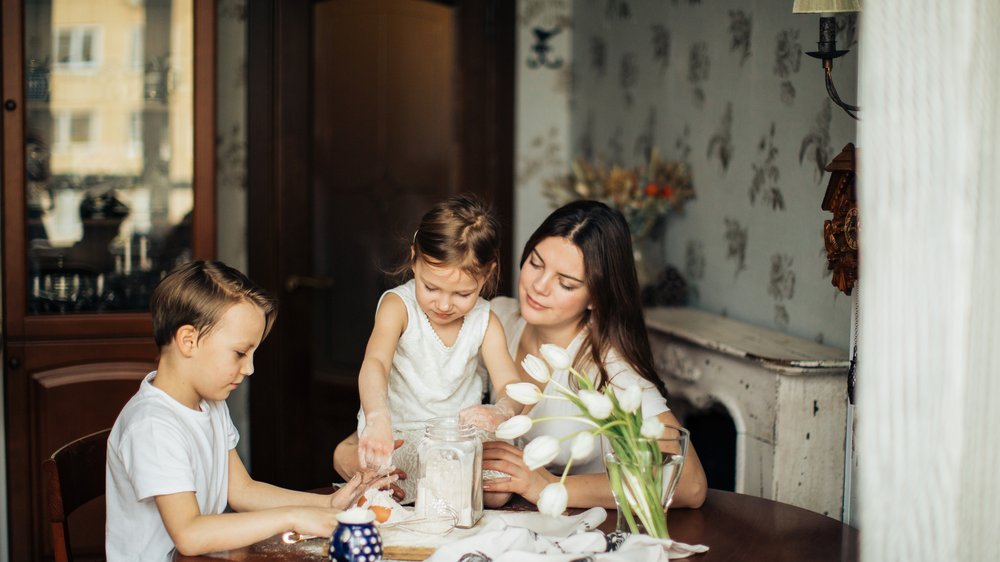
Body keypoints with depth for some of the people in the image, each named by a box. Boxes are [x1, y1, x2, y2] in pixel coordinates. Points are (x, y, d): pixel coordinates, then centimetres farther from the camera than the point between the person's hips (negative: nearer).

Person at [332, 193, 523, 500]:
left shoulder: (484, 321, -4)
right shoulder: (398, 305, -14)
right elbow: (374, 364, -32)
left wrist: (500, 412, -40)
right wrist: (378, 418, -54)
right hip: (396, 433, -1)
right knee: (346, 456, -31)